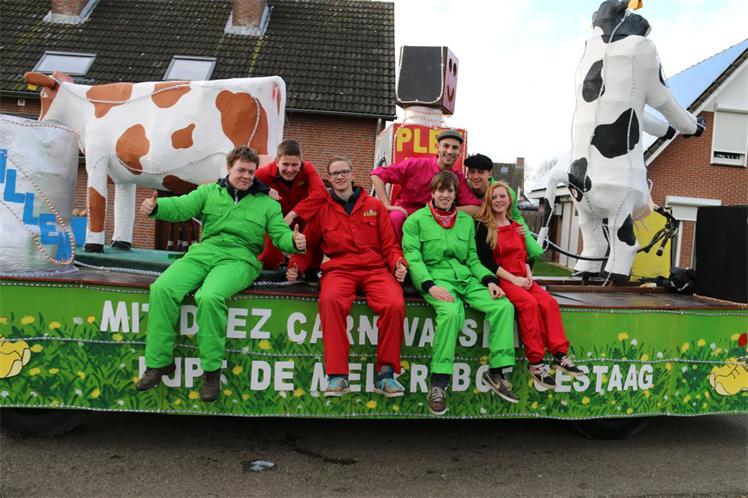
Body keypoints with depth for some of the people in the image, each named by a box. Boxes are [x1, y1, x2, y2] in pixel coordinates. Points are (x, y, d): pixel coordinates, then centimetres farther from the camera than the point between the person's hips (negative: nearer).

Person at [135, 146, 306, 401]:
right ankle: (158, 361, -6)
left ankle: (212, 369, -18)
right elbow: (181, 207, 6)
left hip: (239, 259, -3)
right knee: (162, 288, -21)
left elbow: (280, 235, 5)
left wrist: (294, 241, -19)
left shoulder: (267, 204, 13)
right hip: (203, 253, 3)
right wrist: (156, 207, -16)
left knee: (210, 297, -34)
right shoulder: (209, 192, 17)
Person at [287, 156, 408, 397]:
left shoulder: (374, 206, 17)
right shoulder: (322, 209, 17)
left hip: (376, 269, 1)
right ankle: (337, 375, -28)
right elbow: (308, 245, 20)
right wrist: (295, 266, 2)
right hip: (338, 269, 0)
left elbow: (390, 245, 15)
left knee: (395, 304, -30)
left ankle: (386, 373, -15)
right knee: (330, 301, -36)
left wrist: (398, 263, -5)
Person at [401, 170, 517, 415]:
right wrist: (430, 286, -21)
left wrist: (489, 280, 0)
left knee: (504, 306, -18)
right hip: (435, 276, -5)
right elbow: (412, 257, -6)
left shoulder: (466, 220, 18)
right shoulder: (417, 220, 3)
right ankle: (438, 382, -27)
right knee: (451, 311, -36)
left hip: (465, 276, 5)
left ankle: (497, 372, -7)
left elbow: (472, 258, 18)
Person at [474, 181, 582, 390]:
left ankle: (560, 355, -22)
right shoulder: (483, 226, 0)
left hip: (522, 279, 6)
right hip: (501, 279, -6)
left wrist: (528, 275, -1)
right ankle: (535, 362, -26)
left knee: (549, 302, -22)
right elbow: (486, 261, -8)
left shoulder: (516, 226, 20)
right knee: (530, 303, -30)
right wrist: (513, 279, -14)